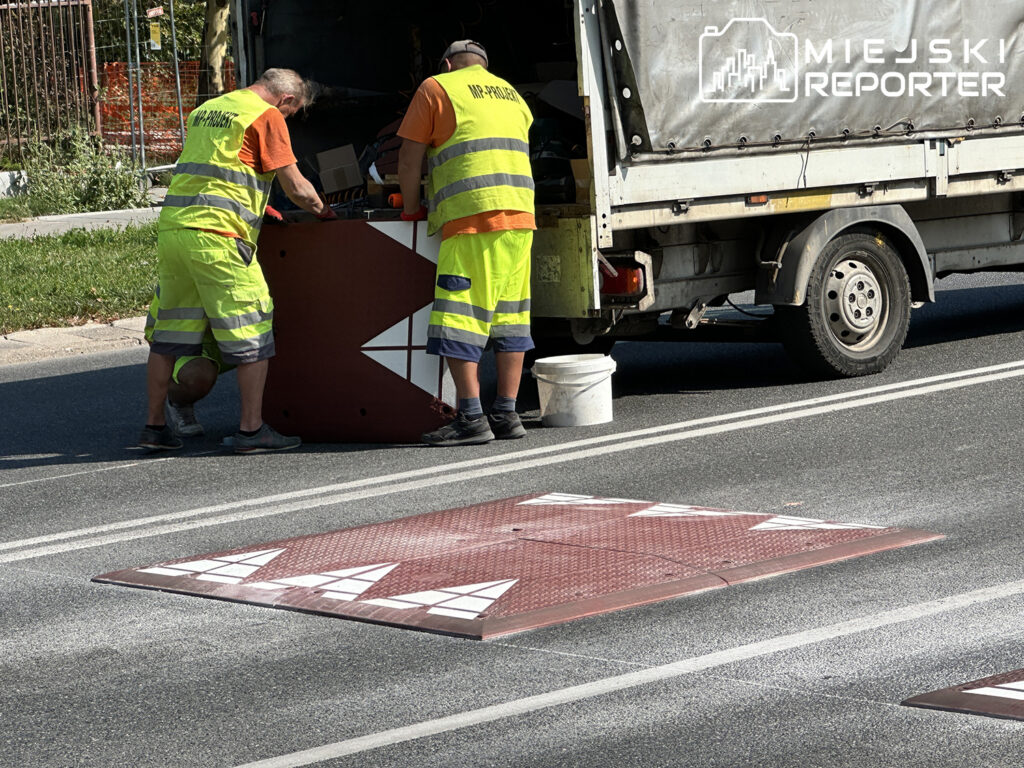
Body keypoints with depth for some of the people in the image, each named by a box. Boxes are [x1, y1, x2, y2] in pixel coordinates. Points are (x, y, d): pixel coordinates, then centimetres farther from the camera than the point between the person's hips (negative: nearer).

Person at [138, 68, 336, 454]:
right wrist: (323, 211, 17)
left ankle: (155, 425, 18)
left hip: (172, 225, 8)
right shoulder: (267, 116, -1)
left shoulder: (204, 111, 23)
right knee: (251, 332, 0)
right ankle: (252, 429, -1)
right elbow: (296, 187, -2)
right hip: (217, 235, -8)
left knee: (170, 331, 14)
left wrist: (259, 208, 35)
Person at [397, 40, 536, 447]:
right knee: (508, 314, 9)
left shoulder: (437, 88, 6)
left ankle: (471, 418, -12)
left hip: (470, 215, -7)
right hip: (520, 215, 7)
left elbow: (410, 160, 4)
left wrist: (411, 210, 16)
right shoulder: (512, 96, 25)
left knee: (458, 317, -6)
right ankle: (506, 413, 9)